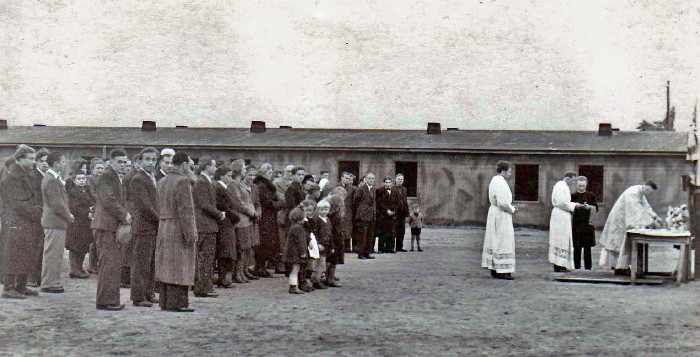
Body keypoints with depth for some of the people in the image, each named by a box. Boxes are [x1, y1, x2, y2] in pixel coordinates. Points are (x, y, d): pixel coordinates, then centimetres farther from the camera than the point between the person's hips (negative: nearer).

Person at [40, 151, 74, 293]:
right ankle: (49, 284, 1)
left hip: (56, 221, 10)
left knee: (55, 253, 15)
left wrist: (68, 215, 9)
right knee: (52, 253, -4)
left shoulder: (56, 179, 15)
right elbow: (56, 204, -20)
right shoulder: (51, 180, -17)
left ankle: (52, 282, 22)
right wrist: (69, 216, -9)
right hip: (54, 222, -10)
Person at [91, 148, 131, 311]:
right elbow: (108, 200, -20)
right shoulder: (106, 177, -10)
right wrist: (124, 215, -14)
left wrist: (125, 215, 9)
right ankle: (105, 301, -4)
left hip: (114, 226, 10)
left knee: (114, 264, 12)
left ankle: (111, 299, 18)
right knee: (109, 264, -8)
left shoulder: (118, 178, 21)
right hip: (106, 226, -10)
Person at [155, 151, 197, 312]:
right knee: (180, 267, -4)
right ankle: (177, 302, -4)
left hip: (164, 230, 9)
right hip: (179, 231, -9)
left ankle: (165, 301, 17)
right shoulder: (182, 181, -15)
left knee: (166, 266, 12)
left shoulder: (162, 182, 12)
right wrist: (190, 234, -18)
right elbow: (186, 210, -19)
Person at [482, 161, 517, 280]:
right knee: (503, 241, -7)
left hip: (494, 212, 10)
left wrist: (511, 207, 10)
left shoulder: (495, 180, 12)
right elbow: (502, 202, -25)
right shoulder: (500, 183, -20)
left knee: (495, 241, 12)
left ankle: (494, 269, 16)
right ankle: (502, 271, -6)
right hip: (501, 215, -10)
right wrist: (512, 209, -9)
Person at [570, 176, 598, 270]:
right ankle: (577, 266, 4)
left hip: (587, 224, 0)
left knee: (587, 247, 0)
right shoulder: (573, 196, 8)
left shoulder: (591, 195, 7)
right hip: (576, 224, 0)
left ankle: (588, 266, 5)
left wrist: (589, 207, -15)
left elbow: (596, 208, 4)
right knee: (577, 247, -1)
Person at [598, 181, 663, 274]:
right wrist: (651, 220, -28)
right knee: (623, 243, -6)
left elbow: (646, 207, 10)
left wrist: (655, 217, -2)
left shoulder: (640, 193, 7)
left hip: (625, 220, 10)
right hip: (620, 220, -10)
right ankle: (620, 267, -1)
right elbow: (638, 210, -30)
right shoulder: (633, 193, -25)